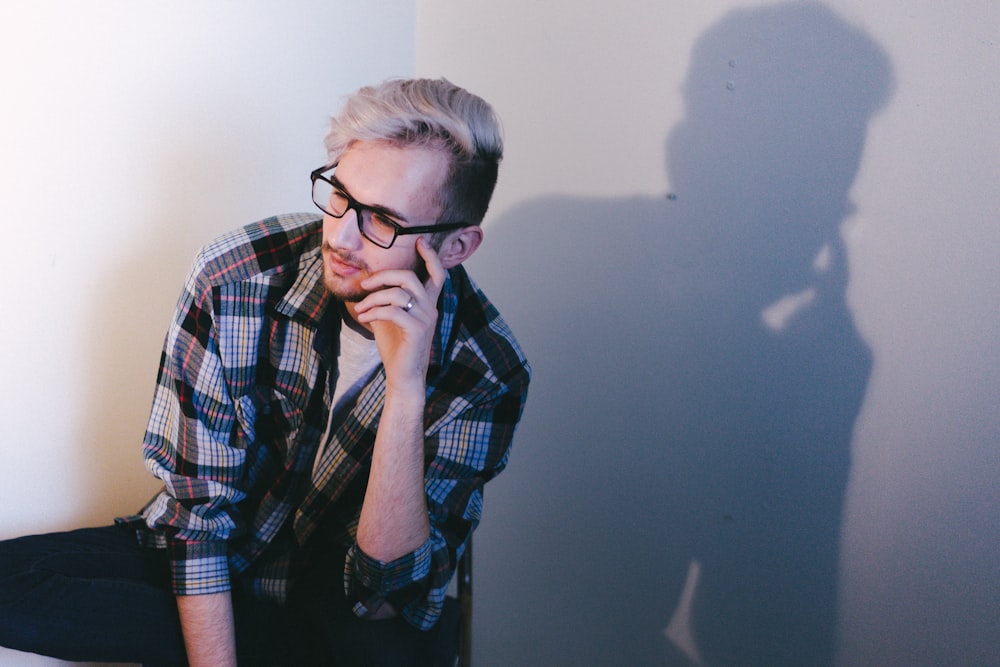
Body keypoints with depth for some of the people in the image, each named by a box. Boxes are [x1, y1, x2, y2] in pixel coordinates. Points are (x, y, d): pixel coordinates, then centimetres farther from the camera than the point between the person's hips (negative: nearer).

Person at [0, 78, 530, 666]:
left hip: (340, 600, -2)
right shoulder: (234, 277, -20)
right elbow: (200, 511, -14)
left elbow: (383, 594, -28)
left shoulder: (487, 371, -22)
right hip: (214, 568, 3)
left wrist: (406, 391, -39)